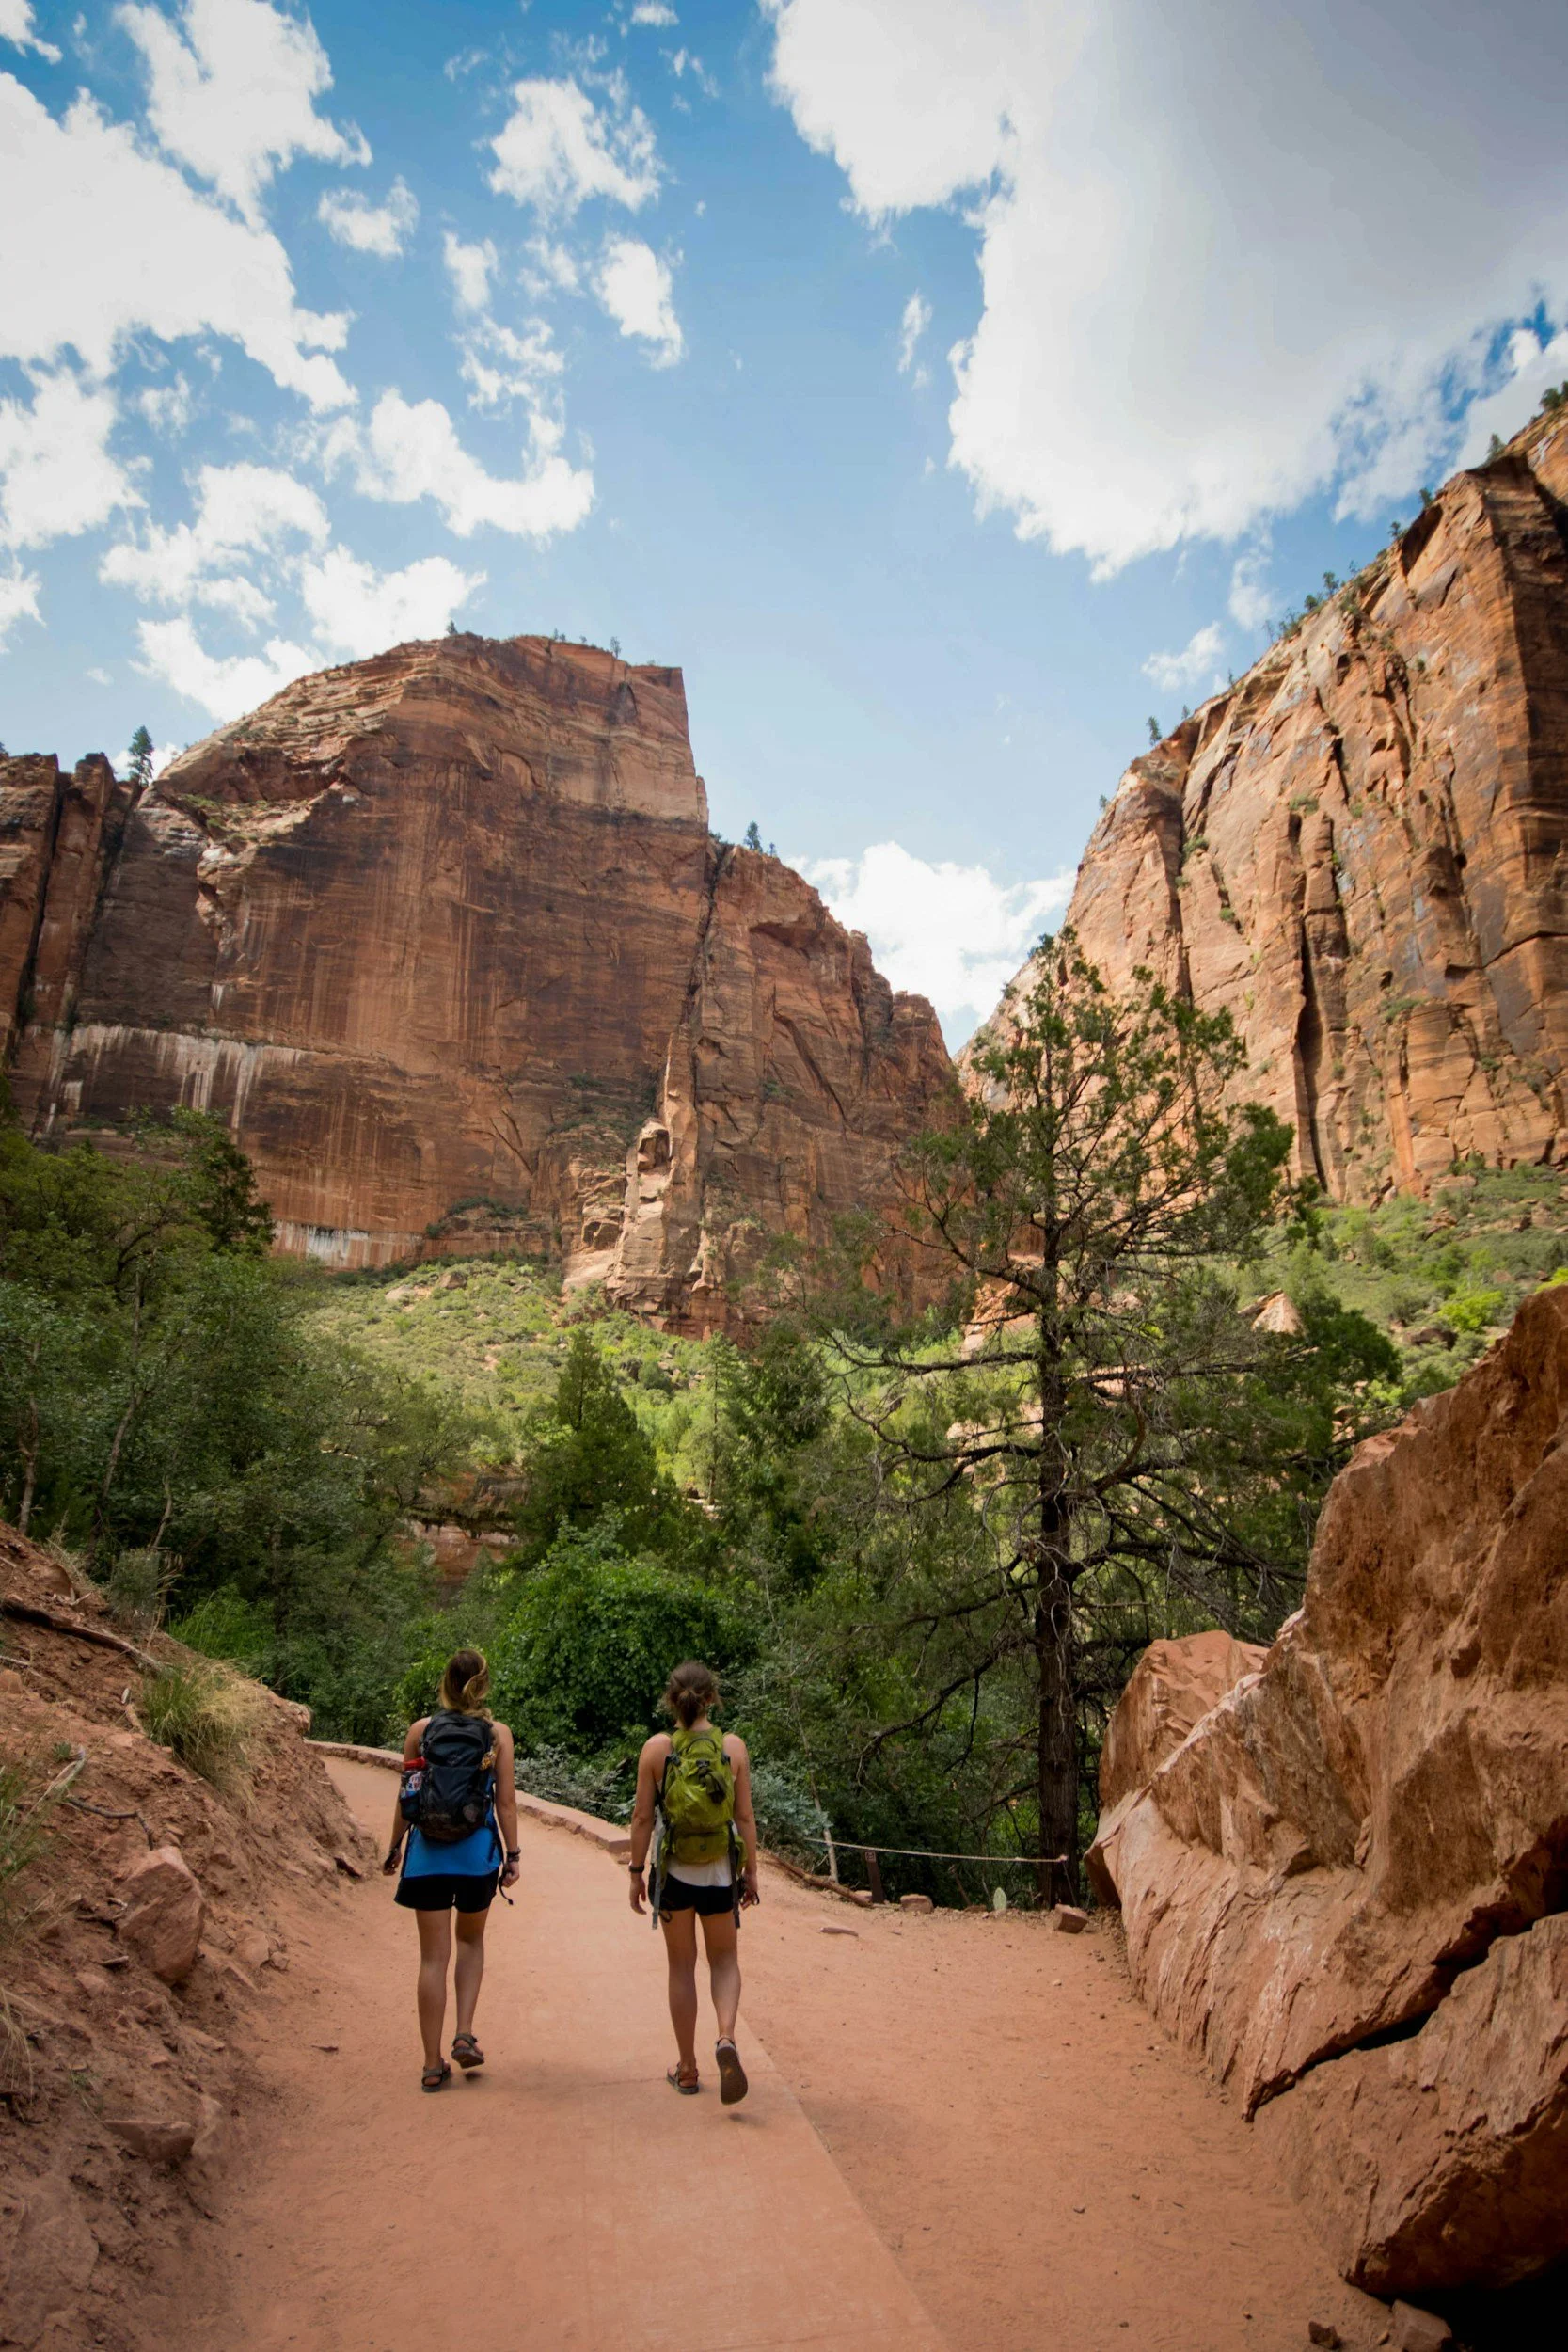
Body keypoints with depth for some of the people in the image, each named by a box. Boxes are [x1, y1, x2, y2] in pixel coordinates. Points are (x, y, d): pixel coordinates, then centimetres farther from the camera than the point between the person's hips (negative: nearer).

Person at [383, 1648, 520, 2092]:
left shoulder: (421, 1730, -2)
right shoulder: (497, 1734, -4)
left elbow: (405, 1797, 3)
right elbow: (505, 1801, -4)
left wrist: (393, 1848, 14)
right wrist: (512, 1855, 3)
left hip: (427, 1853, 0)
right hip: (477, 1853, 0)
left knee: (433, 1956, 8)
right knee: (471, 1940, 23)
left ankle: (433, 2065, 12)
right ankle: (465, 2034, 11)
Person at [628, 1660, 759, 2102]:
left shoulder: (656, 1748, -8)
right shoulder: (733, 1747, -7)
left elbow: (643, 1817, -5)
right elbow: (745, 1817, -3)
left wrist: (636, 1871, 6)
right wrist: (751, 1871, 7)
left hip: (674, 1873, 0)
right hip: (720, 1872, 0)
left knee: (681, 1966, 15)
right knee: (725, 1961, 17)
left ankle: (687, 2070, 23)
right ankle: (726, 2040, -7)